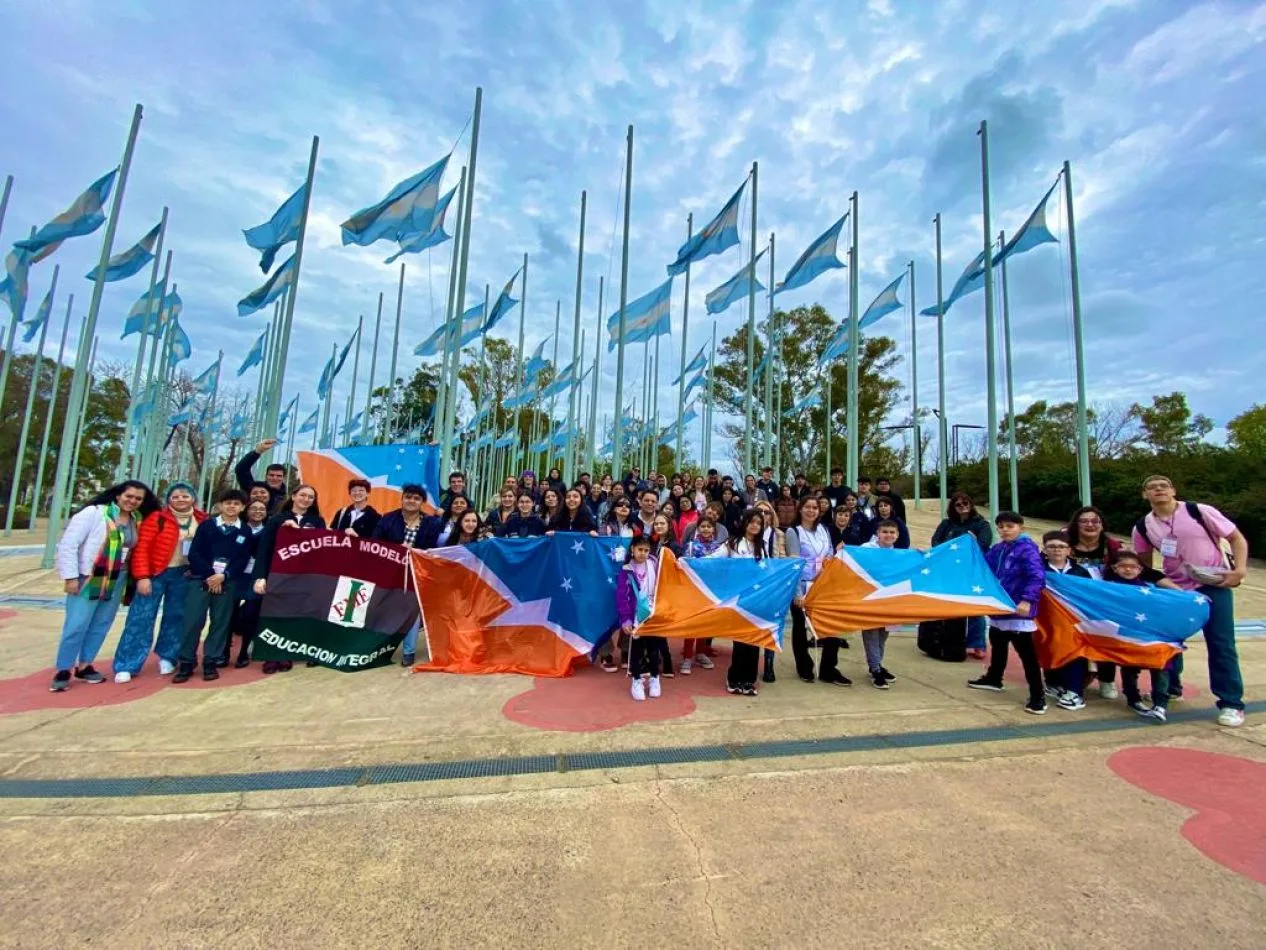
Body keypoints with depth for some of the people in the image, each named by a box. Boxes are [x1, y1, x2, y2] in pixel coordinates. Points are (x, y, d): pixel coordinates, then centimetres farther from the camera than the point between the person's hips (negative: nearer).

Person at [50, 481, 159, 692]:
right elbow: (68, 544, -10)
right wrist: (70, 576, -13)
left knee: (101, 625, 11)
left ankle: (84, 666, 25)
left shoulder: (138, 521, 5)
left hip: (116, 581, 5)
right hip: (88, 579, -5)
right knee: (76, 626, -1)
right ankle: (63, 670, 14)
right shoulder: (94, 512, -10)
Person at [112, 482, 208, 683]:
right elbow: (142, 548, -9)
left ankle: (167, 658, 27)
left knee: (176, 617, 11)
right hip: (155, 574, -3)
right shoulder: (157, 518, -8)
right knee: (141, 617, 0)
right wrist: (142, 576, -14)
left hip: (184, 575, 3)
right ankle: (127, 666, 11)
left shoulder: (202, 521, 2)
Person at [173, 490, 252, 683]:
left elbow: (243, 560, 1)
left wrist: (223, 576, -12)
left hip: (227, 582, 1)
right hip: (201, 579, -1)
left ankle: (210, 662, 13)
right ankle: (187, 662, 9)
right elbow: (194, 554, -2)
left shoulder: (245, 532, 6)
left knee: (221, 622, 3)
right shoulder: (206, 525, 5)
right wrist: (209, 575, -12)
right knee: (193, 620, -3)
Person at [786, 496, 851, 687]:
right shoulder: (793, 532, -5)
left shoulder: (824, 531, 11)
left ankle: (828, 670, 13)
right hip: (801, 587, -4)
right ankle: (805, 669, 22)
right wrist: (797, 592, -18)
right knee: (800, 627, 6)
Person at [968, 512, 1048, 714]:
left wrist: (1027, 600, -34)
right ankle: (993, 678, 41)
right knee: (997, 646, 23)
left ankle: (1038, 696, 5)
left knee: (1027, 654, -3)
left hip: (1018, 611, -8)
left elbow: (1038, 577, -25)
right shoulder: (997, 550, 8)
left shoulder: (1027, 549, -15)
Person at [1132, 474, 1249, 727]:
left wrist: (1240, 569, -17)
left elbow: (1237, 538, -5)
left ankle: (1232, 703, 8)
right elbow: (1144, 564, 8)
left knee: (1221, 644, -2)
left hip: (1214, 585, -3)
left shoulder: (1200, 512, -10)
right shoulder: (1142, 527, -2)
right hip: (1175, 589, 3)